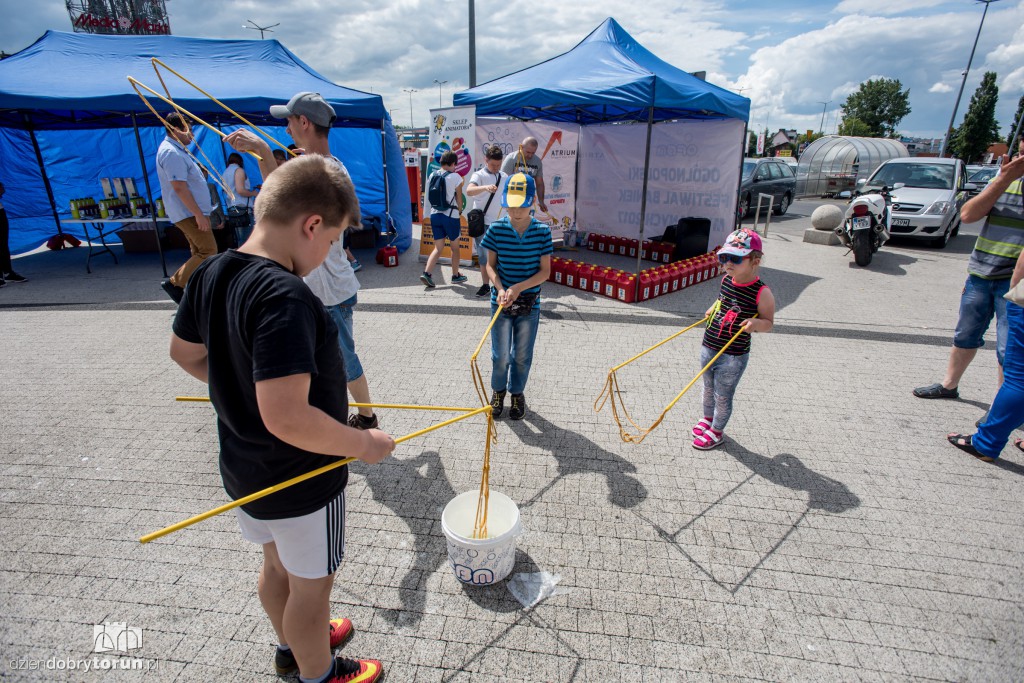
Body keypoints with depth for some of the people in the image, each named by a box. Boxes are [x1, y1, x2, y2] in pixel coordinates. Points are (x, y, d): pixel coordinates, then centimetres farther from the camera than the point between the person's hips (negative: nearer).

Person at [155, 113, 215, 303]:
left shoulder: (176, 150, 17)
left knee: (199, 252, 13)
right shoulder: (171, 153, -16)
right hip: (189, 213, -11)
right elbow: (179, 187, -23)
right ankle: (175, 283, -5)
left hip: (190, 212, 11)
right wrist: (199, 214, -25)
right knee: (209, 251, -11)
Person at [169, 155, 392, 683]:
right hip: (301, 482, -8)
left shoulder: (210, 274, -6)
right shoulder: (285, 298, -33)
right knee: (311, 585, 18)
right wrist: (363, 443, -23)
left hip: (244, 467, 9)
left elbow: (185, 353, 9)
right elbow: (287, 418, -37)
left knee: (277, 565, 30)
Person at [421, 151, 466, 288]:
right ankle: (456, 275, 23)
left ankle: (426, 273, -7)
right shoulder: (455, 177, -9)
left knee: (438, 248, 10)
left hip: (435, 214, 5)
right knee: (455, 247, 13)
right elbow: (459, 198, -4)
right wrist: (459, 211, 12)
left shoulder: (432, 175, 5)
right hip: (451, 215, -4)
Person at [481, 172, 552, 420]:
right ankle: (498, 390, 37)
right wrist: (499, 288, -19)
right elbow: (491, 265, -1)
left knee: (522, 355, 13)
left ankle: (517, 393, 37)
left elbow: (545, 271, -8)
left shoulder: (542, 231, -8)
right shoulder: (496, 228, -7)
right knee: (500, 355, 10)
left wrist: (518, 288, -20)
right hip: (500, 303, 0)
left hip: (529, 304, 0)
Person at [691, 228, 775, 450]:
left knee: (723, 396, 10)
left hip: (733, 357, -6)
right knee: (708, 388, 24)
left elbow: (769, 322, -8)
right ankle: (707, 417, 48)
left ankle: (716, 431, 31)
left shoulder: (761, 292, -19)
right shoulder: (726, 280, -1)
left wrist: (755, 323, -27)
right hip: (708, 348, 6)